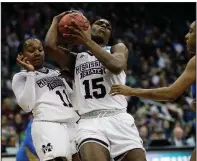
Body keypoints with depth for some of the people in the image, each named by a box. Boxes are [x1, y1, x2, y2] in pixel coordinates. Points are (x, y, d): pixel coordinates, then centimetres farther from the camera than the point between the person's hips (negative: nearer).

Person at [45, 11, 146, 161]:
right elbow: (50, 46, 5)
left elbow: (117, 66, -5)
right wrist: (57, 20, 20)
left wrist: (88, 42, -3)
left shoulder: (118, 48, 20)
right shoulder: (76, 59, 24)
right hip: (89, 122, 0)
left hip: (118, 118, 0)